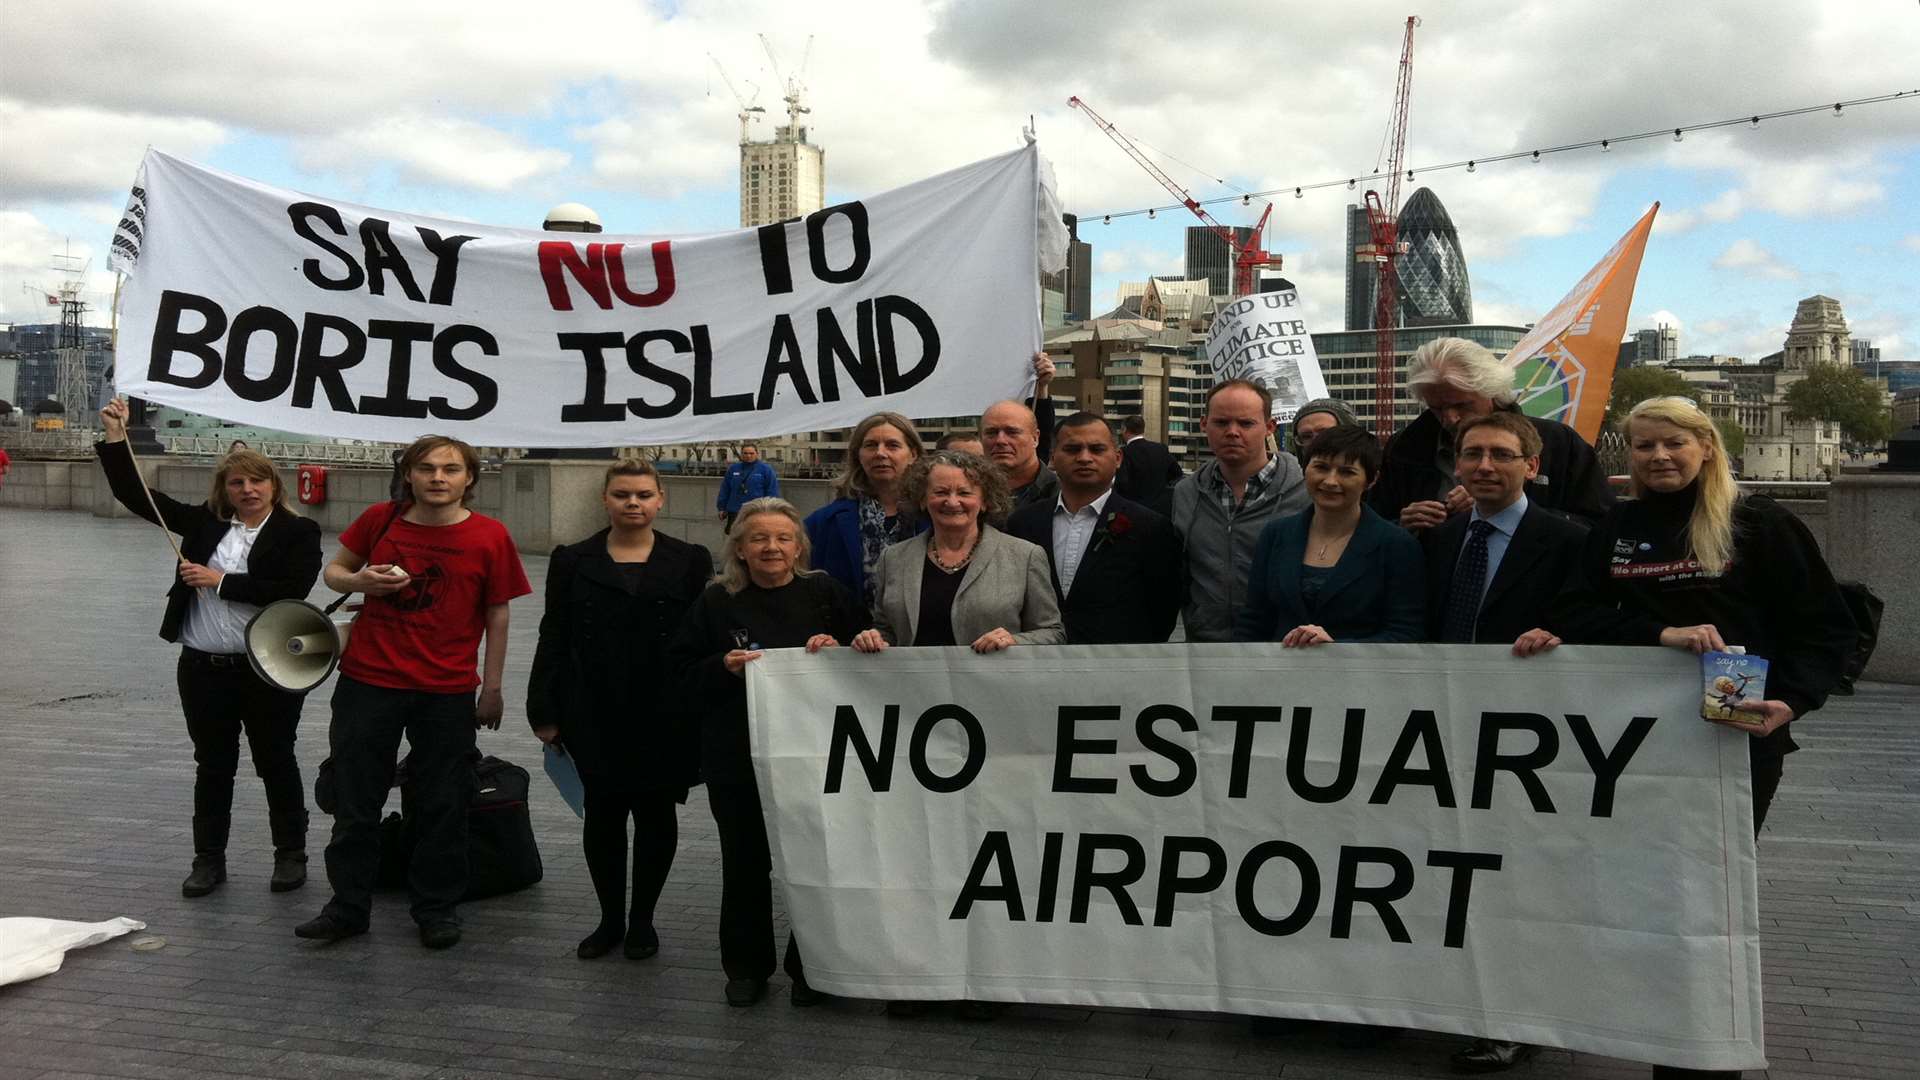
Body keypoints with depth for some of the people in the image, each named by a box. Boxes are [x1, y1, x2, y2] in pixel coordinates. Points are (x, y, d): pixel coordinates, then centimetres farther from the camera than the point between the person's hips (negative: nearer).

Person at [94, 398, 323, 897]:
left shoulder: (299, 533, -7)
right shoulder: (204, 522, 7)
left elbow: (290, 592, -20)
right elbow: (137, 496, 9)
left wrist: (220, 582, -15)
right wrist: (115, 438, 1)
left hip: (268, 672, -4)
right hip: (203, 669, 4)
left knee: (277, 764, 8)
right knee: (213, 767, 13)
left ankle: (291, 855, 21)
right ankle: (208, 859, 24)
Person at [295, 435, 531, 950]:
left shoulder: (489, 536, -6)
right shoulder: (381, 519, 0)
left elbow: (497, 614, 1)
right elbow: (334, 569, 14)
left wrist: (492, 687, 1)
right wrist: (358, 581, -10)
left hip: (448, 692, -2)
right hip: (368, 681, 2)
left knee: (443, 807, 7)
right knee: (354, 801, 10)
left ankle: (437, 908, 24)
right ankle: (347, 906, 26)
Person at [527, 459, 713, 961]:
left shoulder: (690, 561, 2)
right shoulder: (572, 561, 6)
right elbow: (554, 638, 6)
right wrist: (546, 712, 1)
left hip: (664, 715, -1)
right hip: (594, 716, 1)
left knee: (656, 814, 8)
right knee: (603, 815, 6)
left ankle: (642, 919, 24)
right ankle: (610, 919, 23)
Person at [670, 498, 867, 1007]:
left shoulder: (825, 594, 3)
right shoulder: (717, 602, 4)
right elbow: (684, 670, 5)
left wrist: (838, 651, -12)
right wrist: (724, 666, -12)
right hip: (737, 755, 1)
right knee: (745, 862, 10)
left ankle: (809, 967, 22)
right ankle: (746, 966, 26)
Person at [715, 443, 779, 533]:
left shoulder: (766, 469, -1)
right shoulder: (733, 469, 9)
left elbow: (772, 491, -2)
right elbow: (724, 490, 13)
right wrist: (722, 508, 10)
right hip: (734, 512, 3)